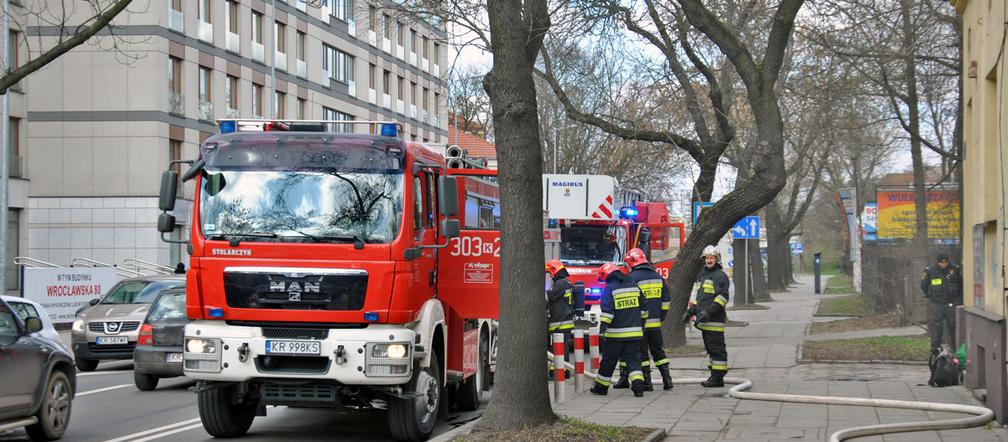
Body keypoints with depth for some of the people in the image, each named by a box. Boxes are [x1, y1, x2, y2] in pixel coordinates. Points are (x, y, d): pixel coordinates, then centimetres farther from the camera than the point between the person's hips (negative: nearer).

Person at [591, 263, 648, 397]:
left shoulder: (609, 289, -9)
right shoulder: (633, 286, 10)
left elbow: (607, 311, -18)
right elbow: (643, 308, 17)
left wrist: (603, 327, -17)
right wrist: (641, 324, 26)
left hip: (616, 333, -4)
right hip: (634, 332, 4)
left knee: (608, 361, 8)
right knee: (634, 359, 5)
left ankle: (601, 386, 19)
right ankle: (638, 384, -12)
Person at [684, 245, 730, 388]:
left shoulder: (720, 276, -8)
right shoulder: (702, 275, 21)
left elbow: (723, 297, -17)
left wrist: (708, 312, -23)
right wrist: (691, 311, 21)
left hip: (715, 321, -9)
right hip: (704, 320, 9)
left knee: (717, 348, -8)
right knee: (709, 348, 13)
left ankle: (718, 378, -7)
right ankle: (714, 376, 19)